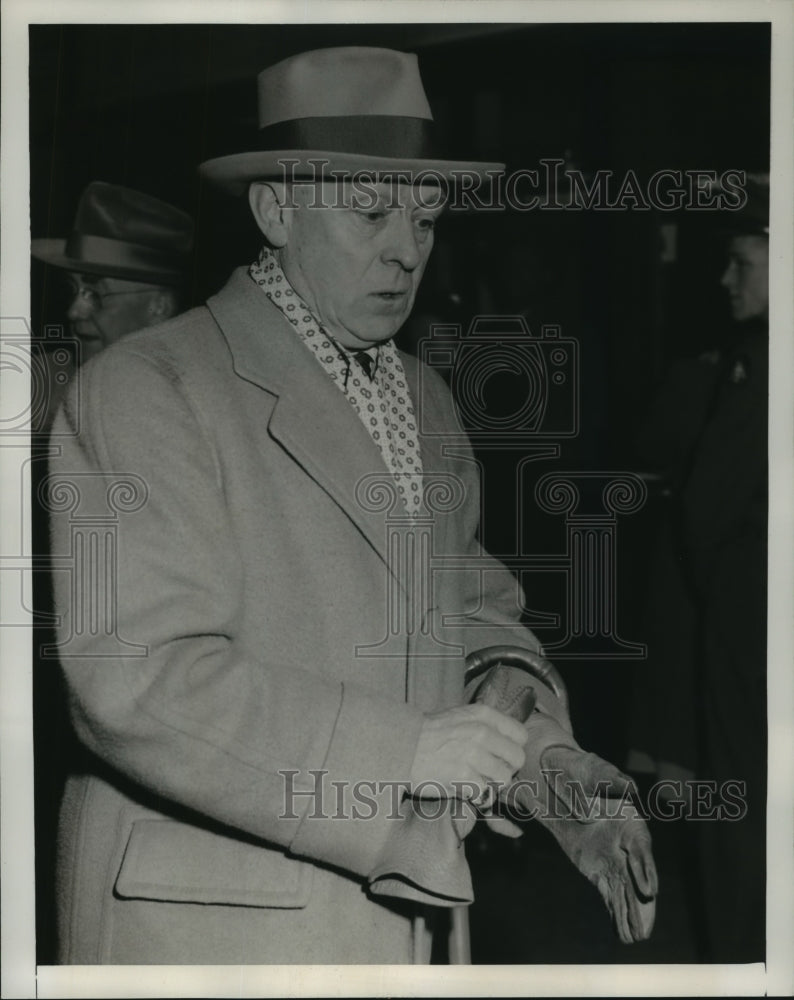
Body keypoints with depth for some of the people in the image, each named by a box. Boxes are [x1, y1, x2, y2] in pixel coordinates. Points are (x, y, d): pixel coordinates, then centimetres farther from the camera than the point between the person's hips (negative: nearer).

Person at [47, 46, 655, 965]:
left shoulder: (425, 397, 11)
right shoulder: (144, 388, -13)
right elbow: (137, 676, -22)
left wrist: (549, 759, -4)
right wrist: (403, 751, -25)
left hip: (391, 908, 7)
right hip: (204, 927, -6)